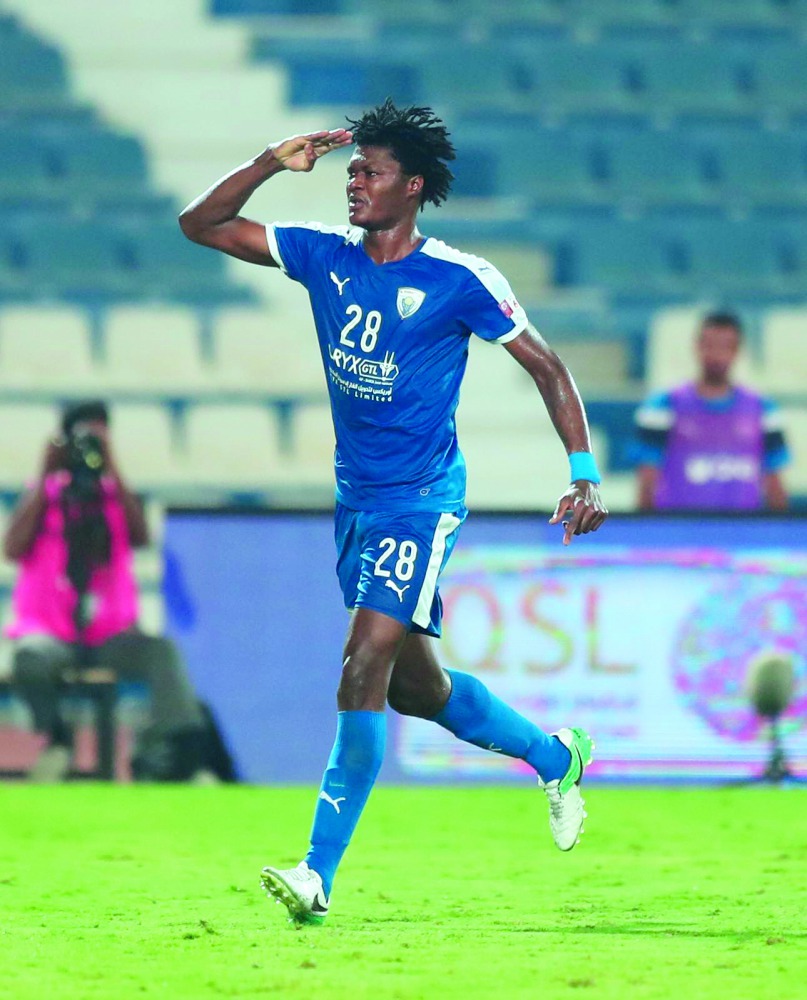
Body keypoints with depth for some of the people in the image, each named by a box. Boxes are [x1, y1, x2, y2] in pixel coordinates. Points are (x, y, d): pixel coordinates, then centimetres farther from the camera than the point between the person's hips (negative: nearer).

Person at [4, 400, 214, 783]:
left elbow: (141, 537, -6)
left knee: (162, 651, -30)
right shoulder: (42, 494, 10)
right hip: (52, 634, -1)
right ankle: (55, 736, -9)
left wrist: (111, 471, -8)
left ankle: (181, 755, -39)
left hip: (111, 636, 1)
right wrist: (45, 479, -5)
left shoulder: (116, 494, 14)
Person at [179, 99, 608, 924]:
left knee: (366, 665, -20)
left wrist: (585, 474, -9)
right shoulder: (324, 255, 3)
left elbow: (546, 368, -3)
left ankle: (319, 873, -21)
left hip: (421, 502, -7)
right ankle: (555, 755, 41)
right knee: (412, 683, 16)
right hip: (354, 502, 7)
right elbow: (201, 225, 4)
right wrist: (271, 164, -10)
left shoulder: (459, 281, -11)